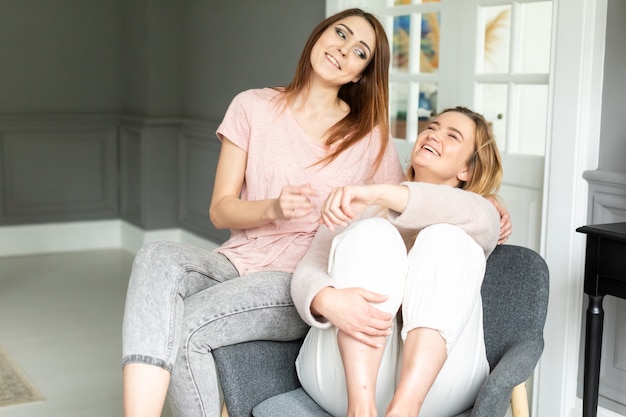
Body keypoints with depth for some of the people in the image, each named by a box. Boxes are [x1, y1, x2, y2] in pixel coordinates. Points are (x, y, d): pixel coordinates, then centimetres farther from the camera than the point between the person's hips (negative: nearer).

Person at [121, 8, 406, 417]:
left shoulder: (371, 136, 6)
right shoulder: (254, 107, 7)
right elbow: (220, 210, 5)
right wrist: (273, 208, -16)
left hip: (305, 282, -2)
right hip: (239, 261, 3)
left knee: (185, 326, -29)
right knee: (159, 256, -32)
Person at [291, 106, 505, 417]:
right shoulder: (359, 206, 23)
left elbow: (483, 218, -7)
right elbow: (308, 271, 5)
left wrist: (380, 193, -23)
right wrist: (329, 300, -21)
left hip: (434, 380, 0)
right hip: (344, 374, 0)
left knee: (445, 240, -20)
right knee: (372, 234, -19)